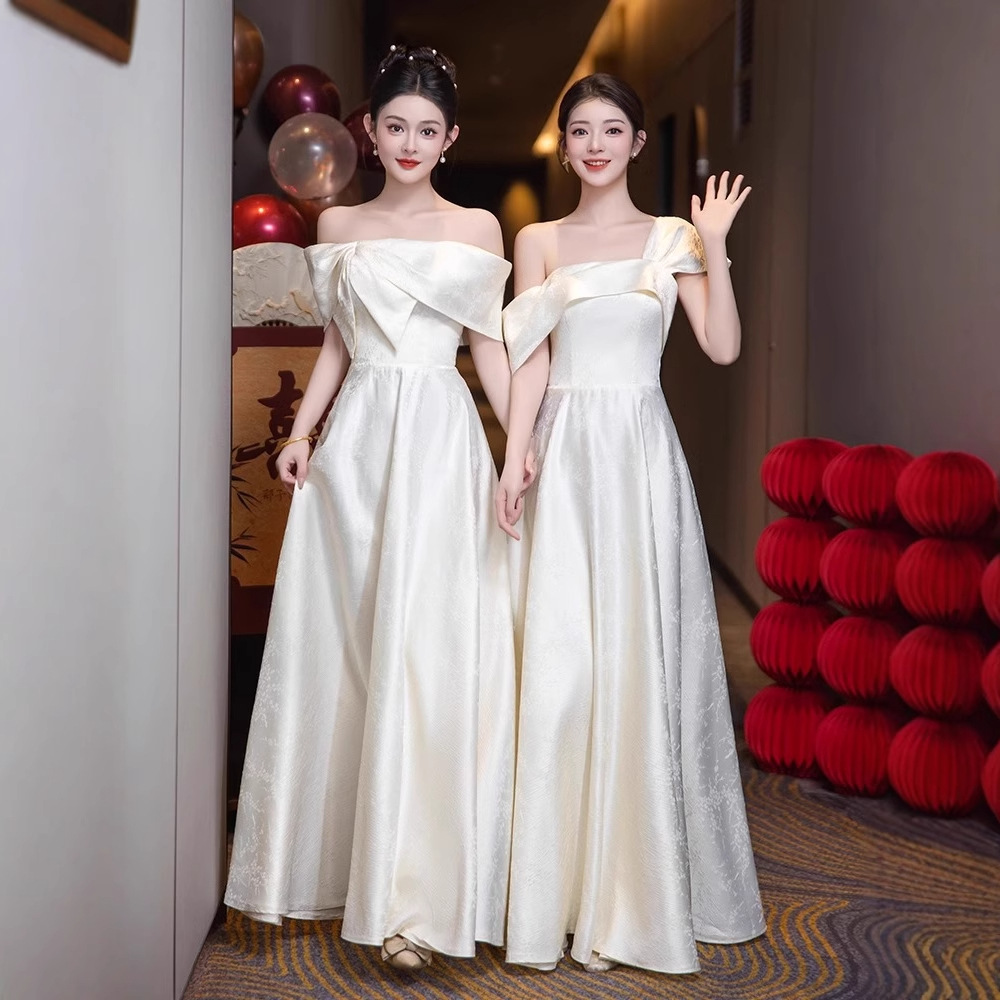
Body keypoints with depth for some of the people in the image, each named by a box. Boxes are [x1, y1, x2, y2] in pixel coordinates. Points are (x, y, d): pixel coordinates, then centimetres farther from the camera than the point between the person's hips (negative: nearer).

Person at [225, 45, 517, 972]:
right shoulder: (339, 225, 13)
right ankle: (340, 858, 17)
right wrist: (301, 430, 4)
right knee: (344, 646, 4)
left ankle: (413, 889, -5)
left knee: (426, 647, -9)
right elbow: (336, 342, 16)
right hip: (356, 438, 3)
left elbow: (488, 344, 6)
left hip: (440, 440, -2)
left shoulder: (476, 227, 7)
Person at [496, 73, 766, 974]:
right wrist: (513, 462, -6)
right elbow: (532, 362, 4)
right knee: (559, 658, -2)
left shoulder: (672, 238, 7)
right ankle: (565, 881, 10)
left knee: (645, 654, 0)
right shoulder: (539, 241, 10)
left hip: (643, 455, -1)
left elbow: (722, 347, -3)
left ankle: (645, 884, 13)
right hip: (567, 454, 1)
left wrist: (714, 249, -10)